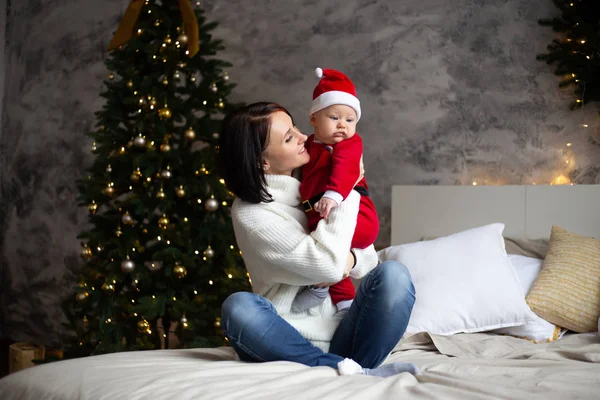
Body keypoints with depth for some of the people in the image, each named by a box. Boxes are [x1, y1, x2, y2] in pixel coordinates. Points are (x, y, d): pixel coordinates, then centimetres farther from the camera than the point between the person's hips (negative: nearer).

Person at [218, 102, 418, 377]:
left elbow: (369, 255, 13)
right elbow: (327, 265, -22)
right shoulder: (249, 214, -10)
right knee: (238, 307, -34)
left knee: (393, 274, -20)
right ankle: (350, 371, -33)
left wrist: (350, 259, -13)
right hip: (292, 344, -4)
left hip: (342, 339, 4)